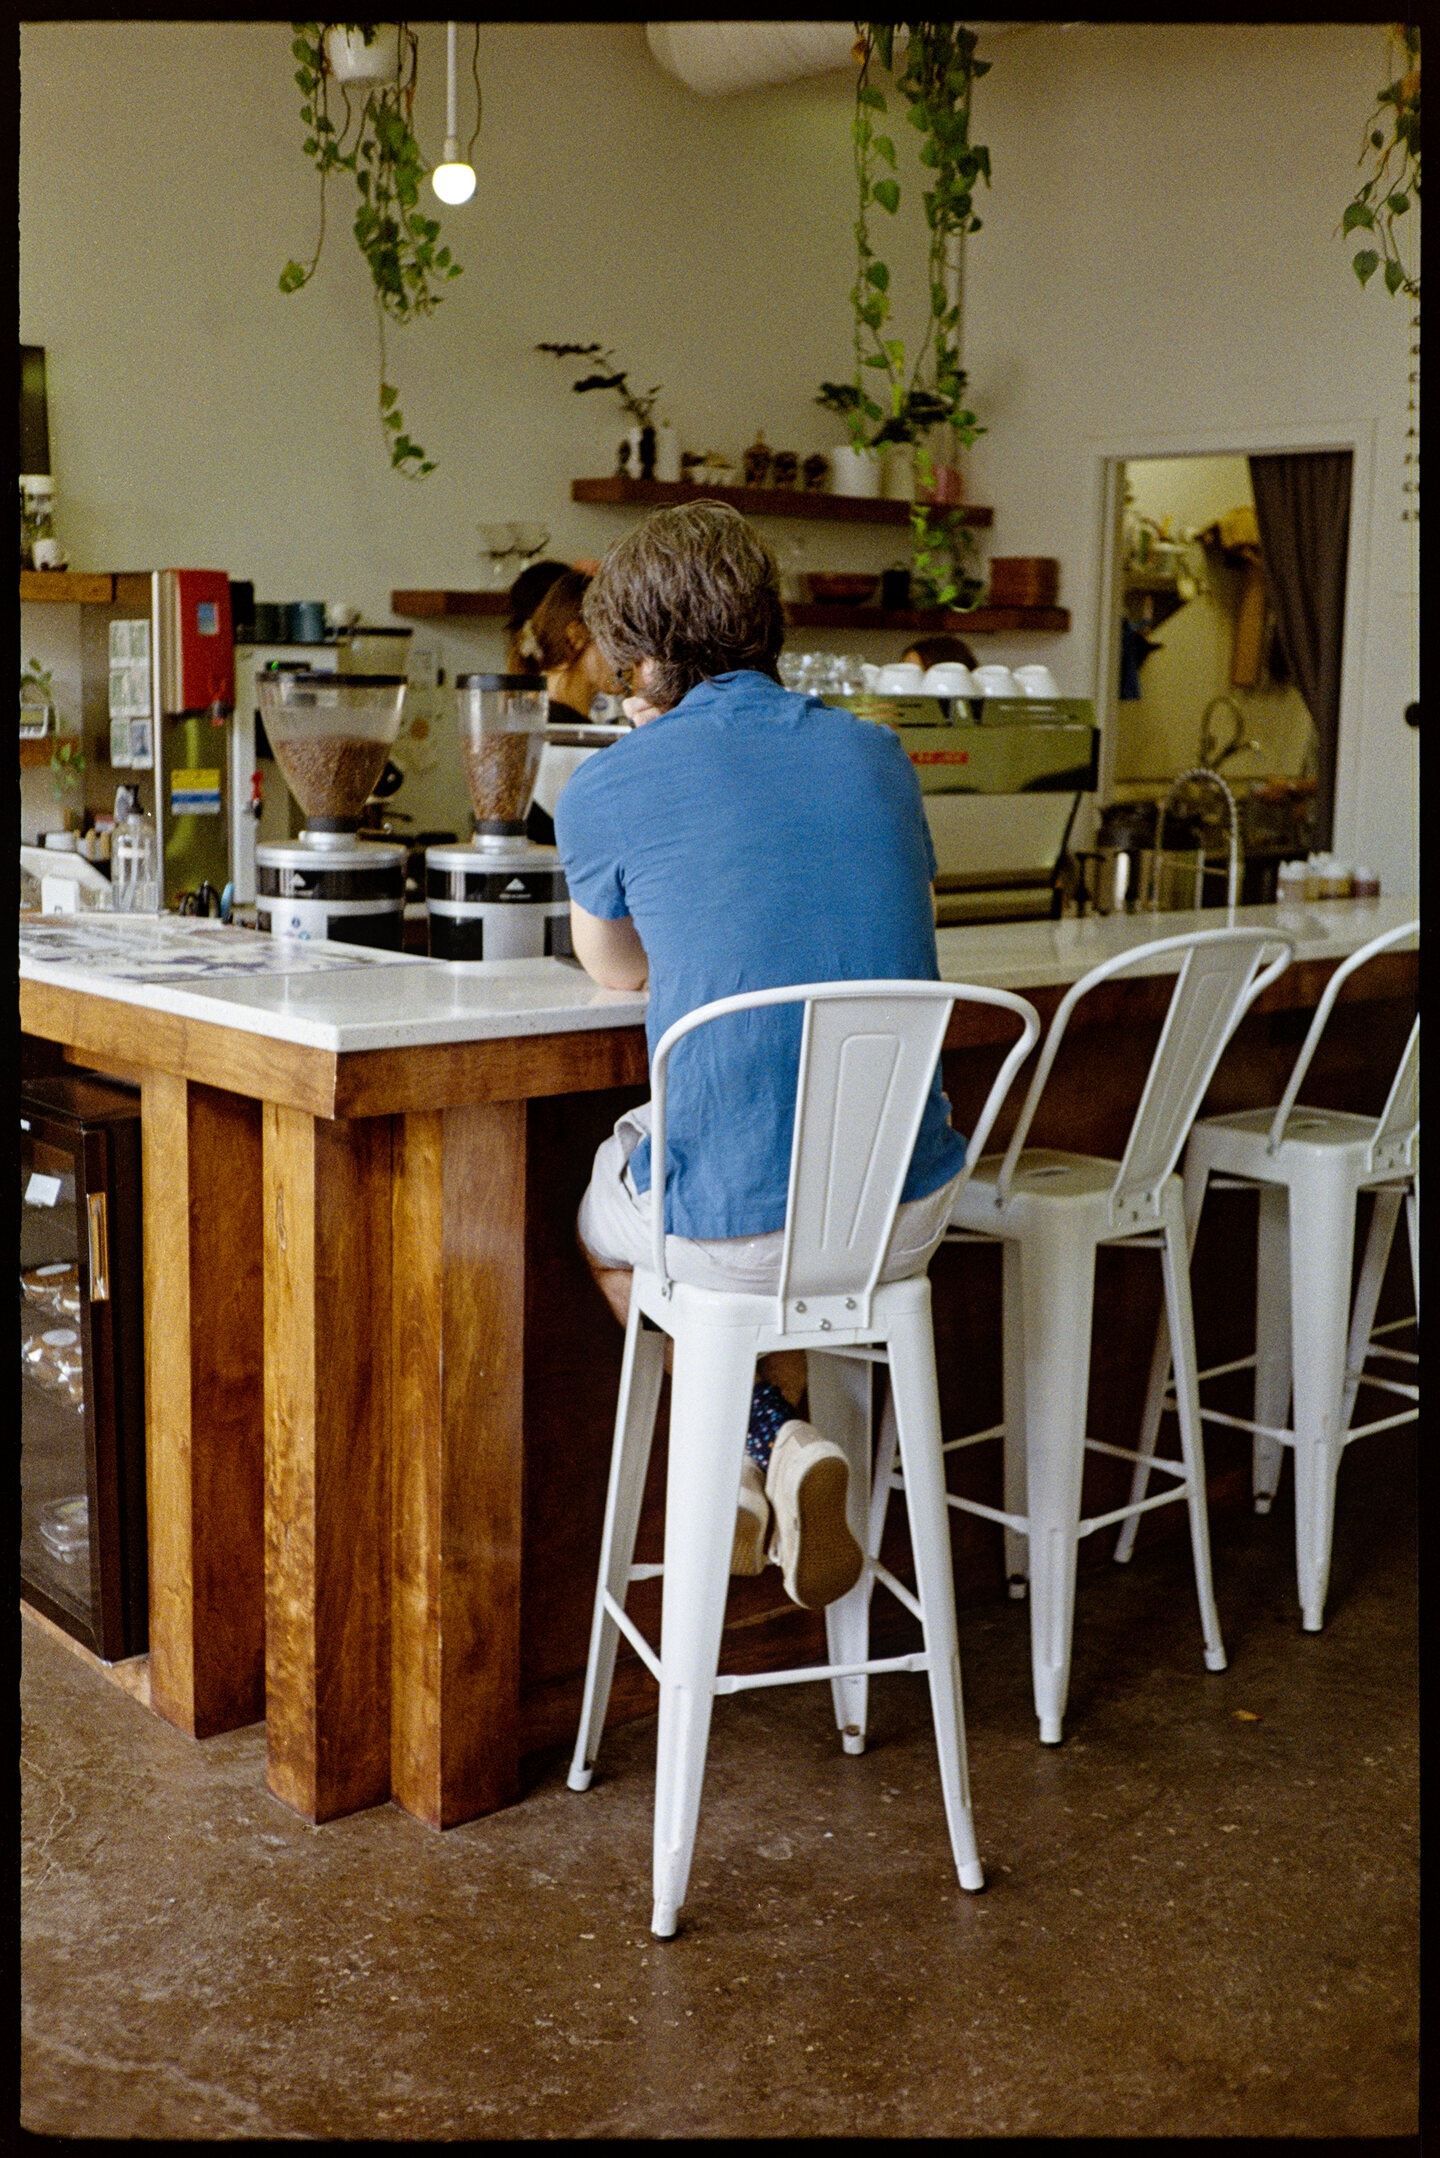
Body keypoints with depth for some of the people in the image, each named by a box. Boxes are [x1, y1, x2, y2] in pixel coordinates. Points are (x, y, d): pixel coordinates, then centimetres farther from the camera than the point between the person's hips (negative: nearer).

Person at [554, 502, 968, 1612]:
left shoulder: (610, 788, -4)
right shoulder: (878, 752, 7)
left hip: (735, 1227, -4)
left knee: (599, 1214, 32)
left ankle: (758, 1436, 14)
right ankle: (785, 1438, 24)